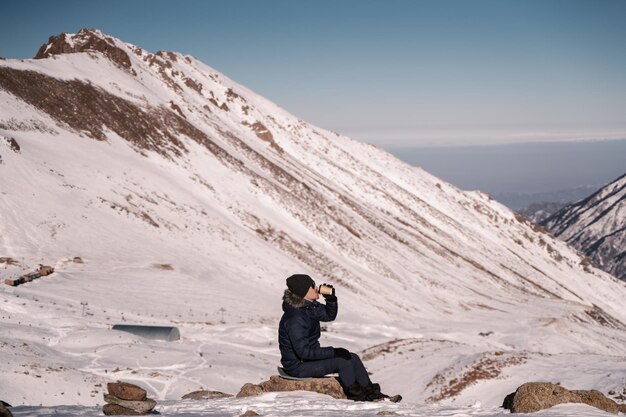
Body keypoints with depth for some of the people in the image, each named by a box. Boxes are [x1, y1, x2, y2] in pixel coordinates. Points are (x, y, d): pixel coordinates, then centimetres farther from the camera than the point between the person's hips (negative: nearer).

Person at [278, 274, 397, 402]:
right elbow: (303, 351, -29)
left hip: (311, 356, 10)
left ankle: (370, 392, 12)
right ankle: (355, 393, 1)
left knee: (353, 358, 4)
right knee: (342, 361, -19)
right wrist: (333, 352, -24)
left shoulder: (311, 306, 1)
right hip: (297, 366, -10)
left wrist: (331, 299, -4)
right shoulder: (294, 319, -28)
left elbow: (329, 315, 18)